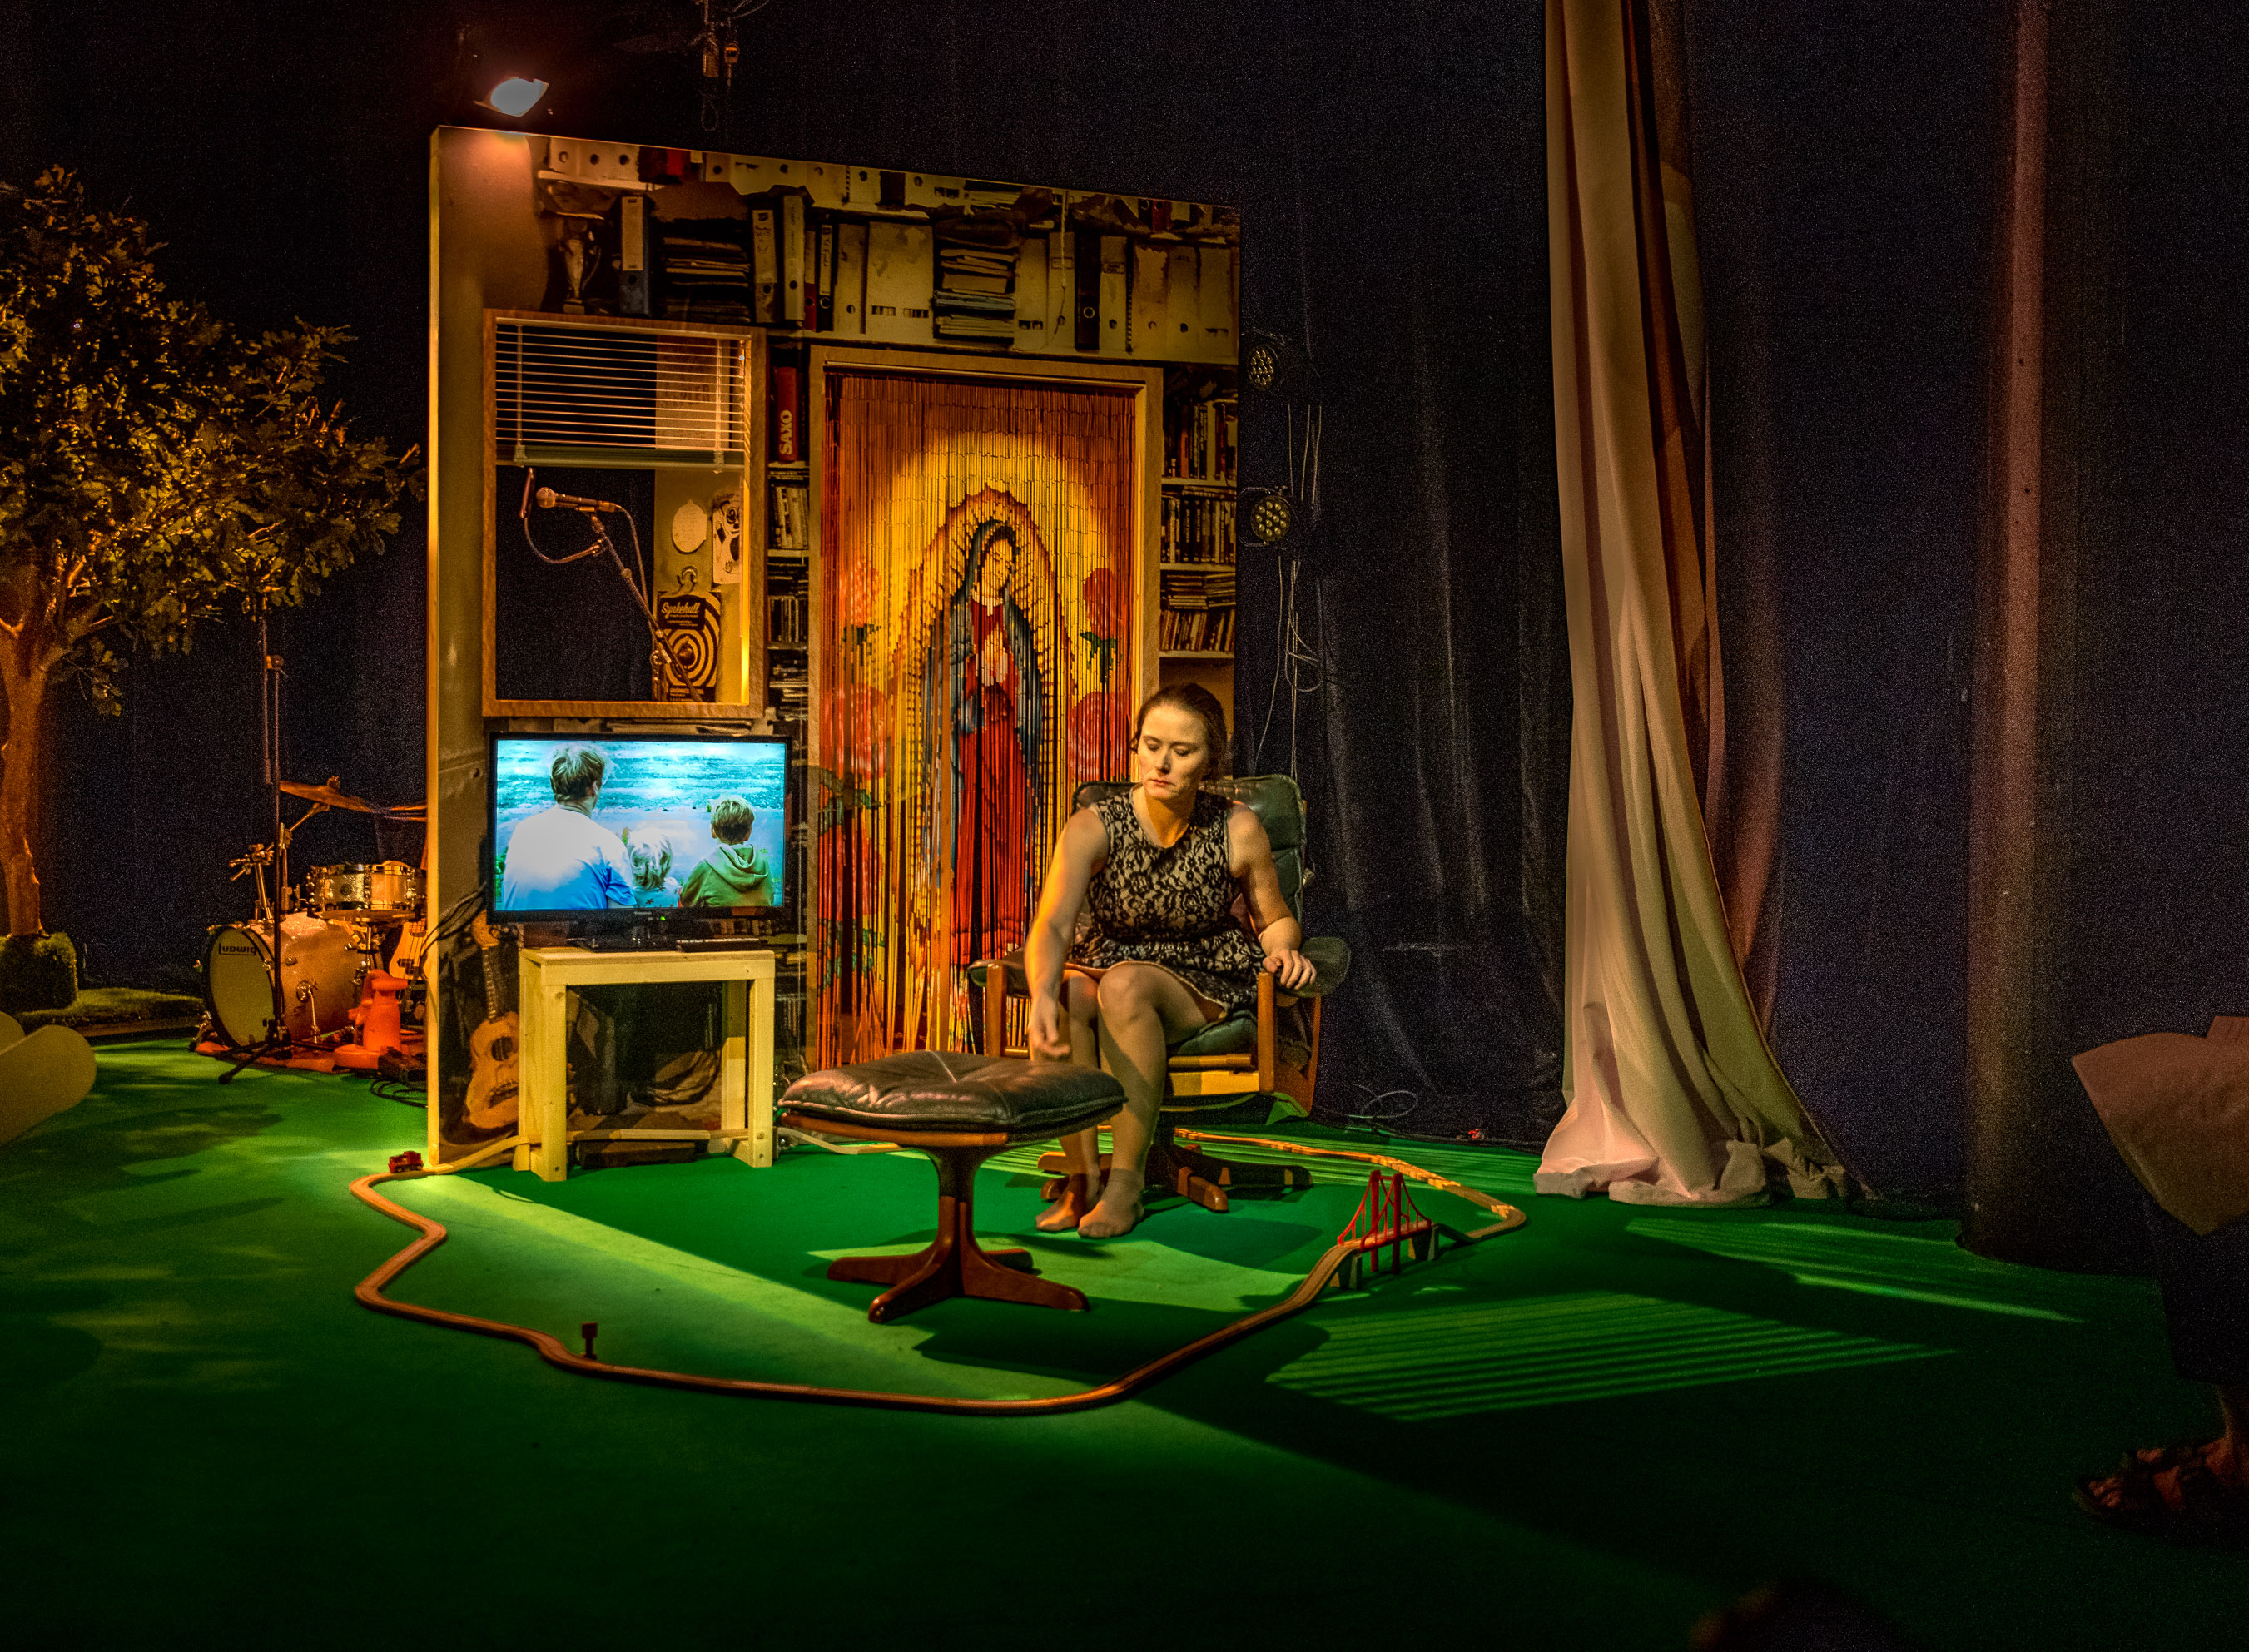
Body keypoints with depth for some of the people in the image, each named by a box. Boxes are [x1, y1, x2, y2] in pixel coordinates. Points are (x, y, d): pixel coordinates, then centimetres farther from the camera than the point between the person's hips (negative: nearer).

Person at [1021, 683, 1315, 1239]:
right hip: (1107, 969, 1)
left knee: (1123, 983, -35)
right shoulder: (1093, 828, -10)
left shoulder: (1237, 831, -7)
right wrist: (1042, 994, -45)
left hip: (1204, 987, -1)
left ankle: (1128, 1178, -27)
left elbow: (1275, 919, 9)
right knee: (1063, 990, -34)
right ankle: (1081, 1174, -24)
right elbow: (1051, 926, -24)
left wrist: (1282, 950, -17)